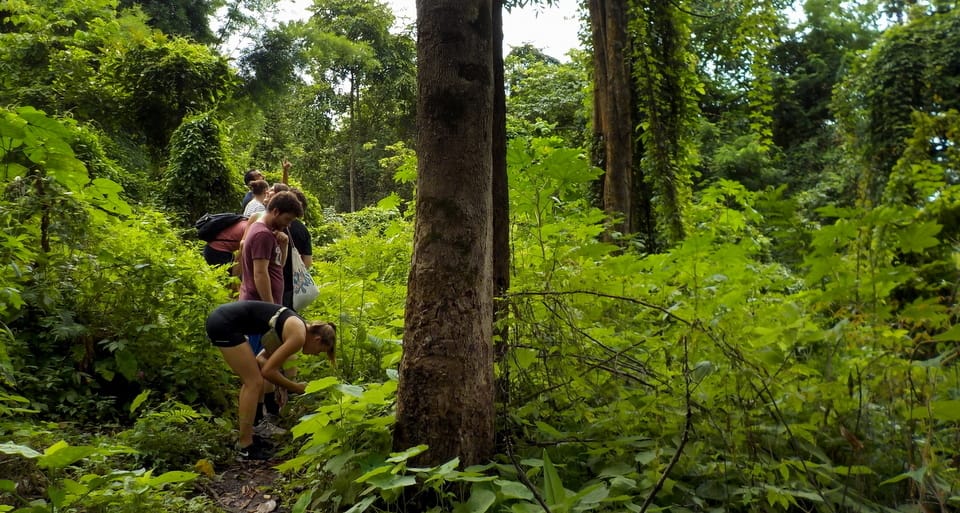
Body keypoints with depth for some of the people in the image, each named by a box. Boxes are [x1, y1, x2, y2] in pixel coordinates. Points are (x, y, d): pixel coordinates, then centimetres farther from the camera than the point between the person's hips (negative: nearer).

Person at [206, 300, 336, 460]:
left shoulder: (295, 326, 17)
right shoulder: (299, 336, -10)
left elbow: (260, 359, 20)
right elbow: (267, 371, -8)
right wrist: (296, 388, 4)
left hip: (220, 318, 10)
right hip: (225, 324, -10)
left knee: (251, 381, 17)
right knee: (255, 382, -2)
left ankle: (245, 437, 27)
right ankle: (245, 447, 5)